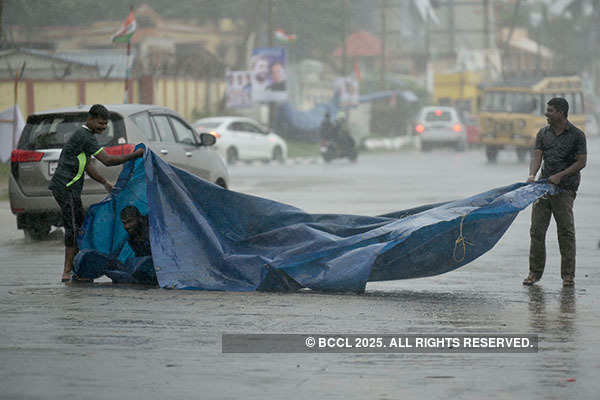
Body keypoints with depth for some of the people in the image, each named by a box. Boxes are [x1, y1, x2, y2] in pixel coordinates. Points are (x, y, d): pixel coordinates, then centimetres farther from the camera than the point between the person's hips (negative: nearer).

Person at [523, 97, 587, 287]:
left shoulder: (576, 135, -2)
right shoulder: (543, 133, 10)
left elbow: (581, 162, -6)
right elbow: (537, 155, 0)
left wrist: (560, 176, -16)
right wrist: (532, 175, -19)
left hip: (565, 188, -4)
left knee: (566, 231, -4)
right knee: (537, 229, 0)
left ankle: (568, 274, 2)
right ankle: (535, 272, 7)